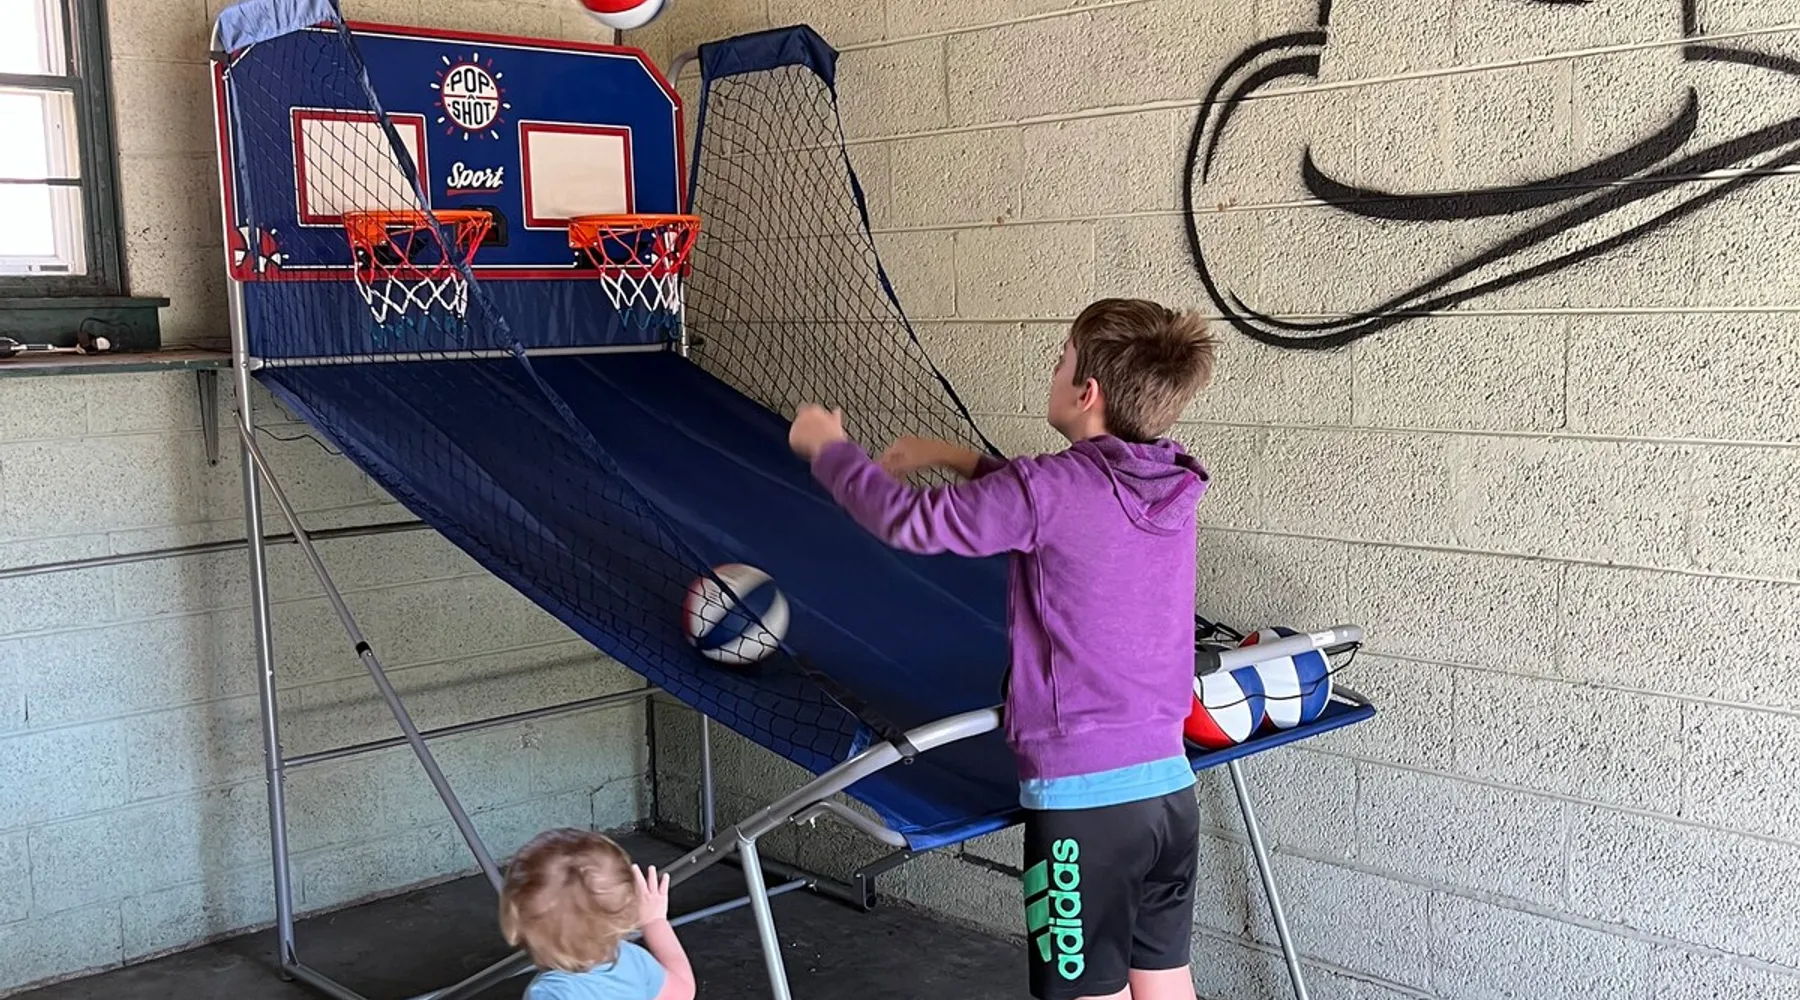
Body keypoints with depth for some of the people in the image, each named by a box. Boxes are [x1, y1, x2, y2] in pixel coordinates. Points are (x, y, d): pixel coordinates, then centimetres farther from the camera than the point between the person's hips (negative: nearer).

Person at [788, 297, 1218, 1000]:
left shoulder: (1052, 491, -18)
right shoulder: (1171, 490, 4)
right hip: (1168, 785, 7)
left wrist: (828, 448, 9)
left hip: (1082, 798, -7)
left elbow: (910, 522, -7)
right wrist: (960, 460, 20)